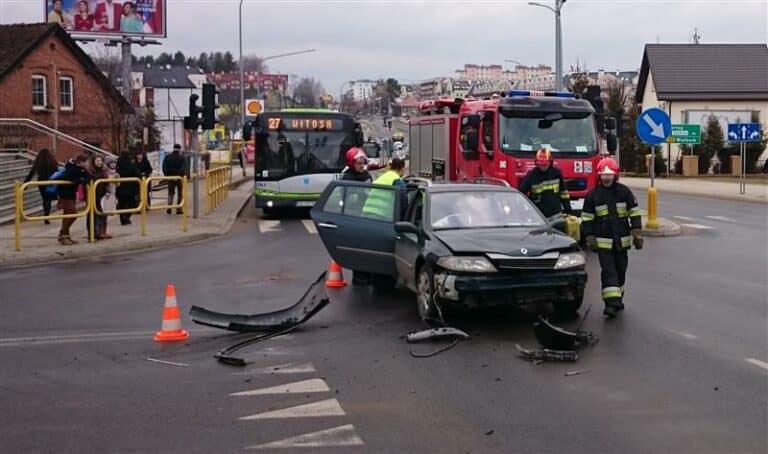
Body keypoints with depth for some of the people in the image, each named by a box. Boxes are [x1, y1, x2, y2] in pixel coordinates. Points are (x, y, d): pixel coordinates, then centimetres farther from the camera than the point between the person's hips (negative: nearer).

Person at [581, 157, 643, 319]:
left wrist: (637, 235, -2)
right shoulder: (593, 195, -2)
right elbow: (587, 218, 3)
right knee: (608, 271, -9)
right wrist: (590, 239, -1)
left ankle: (617, 299, 28)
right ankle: (611, 303, -14)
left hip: (622, 240, 2)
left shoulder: (624, 191, 0)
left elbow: (634, 213, 3)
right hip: (603, 242, -2)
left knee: (620, 270, 12)